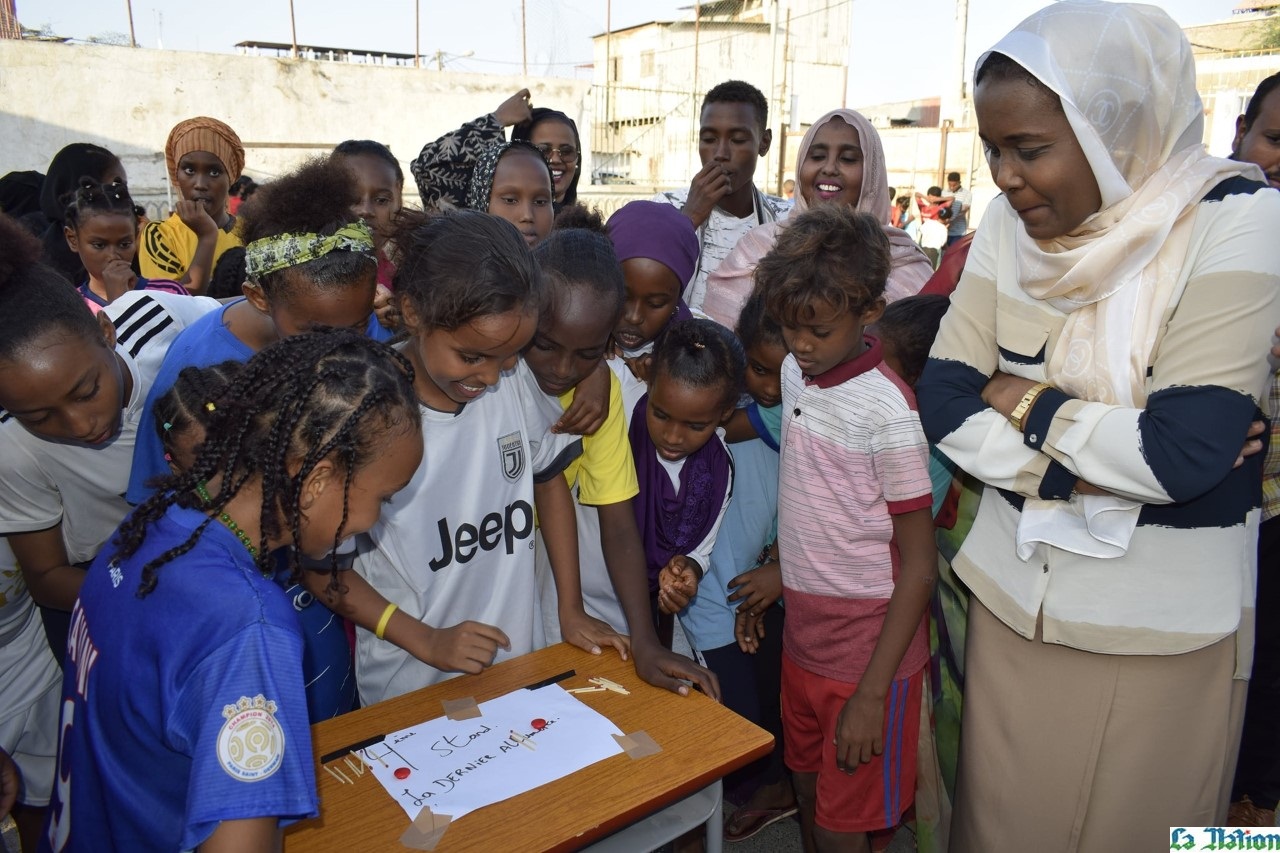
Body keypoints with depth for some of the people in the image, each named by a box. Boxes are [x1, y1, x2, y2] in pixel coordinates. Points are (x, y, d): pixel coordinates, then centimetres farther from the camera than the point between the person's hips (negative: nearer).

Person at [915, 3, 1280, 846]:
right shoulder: (1011, 224, -2)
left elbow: (1185, 451, -24)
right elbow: (945, 399, -7)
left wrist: (1029, 405, -12)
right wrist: (1084, 467, -17)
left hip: (1162, 620, -3)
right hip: (1013, 589, 4)